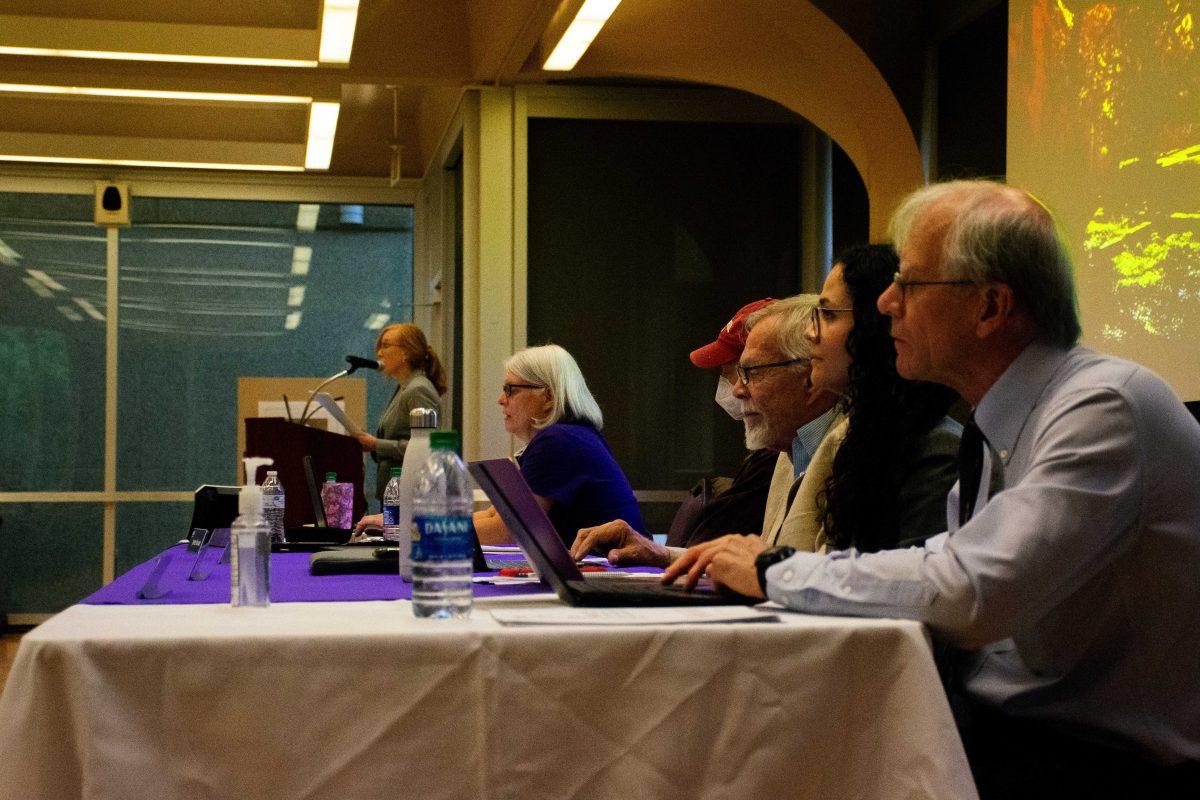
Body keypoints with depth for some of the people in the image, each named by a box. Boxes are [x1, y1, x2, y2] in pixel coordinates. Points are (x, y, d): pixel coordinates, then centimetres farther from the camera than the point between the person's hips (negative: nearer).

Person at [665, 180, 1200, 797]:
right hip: (996, 722, 7)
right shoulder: (996, 430, 10)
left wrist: (778, 572, -17)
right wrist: (757, 564, -3)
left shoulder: (1105, 410, -20)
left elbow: (967, 594, -30)